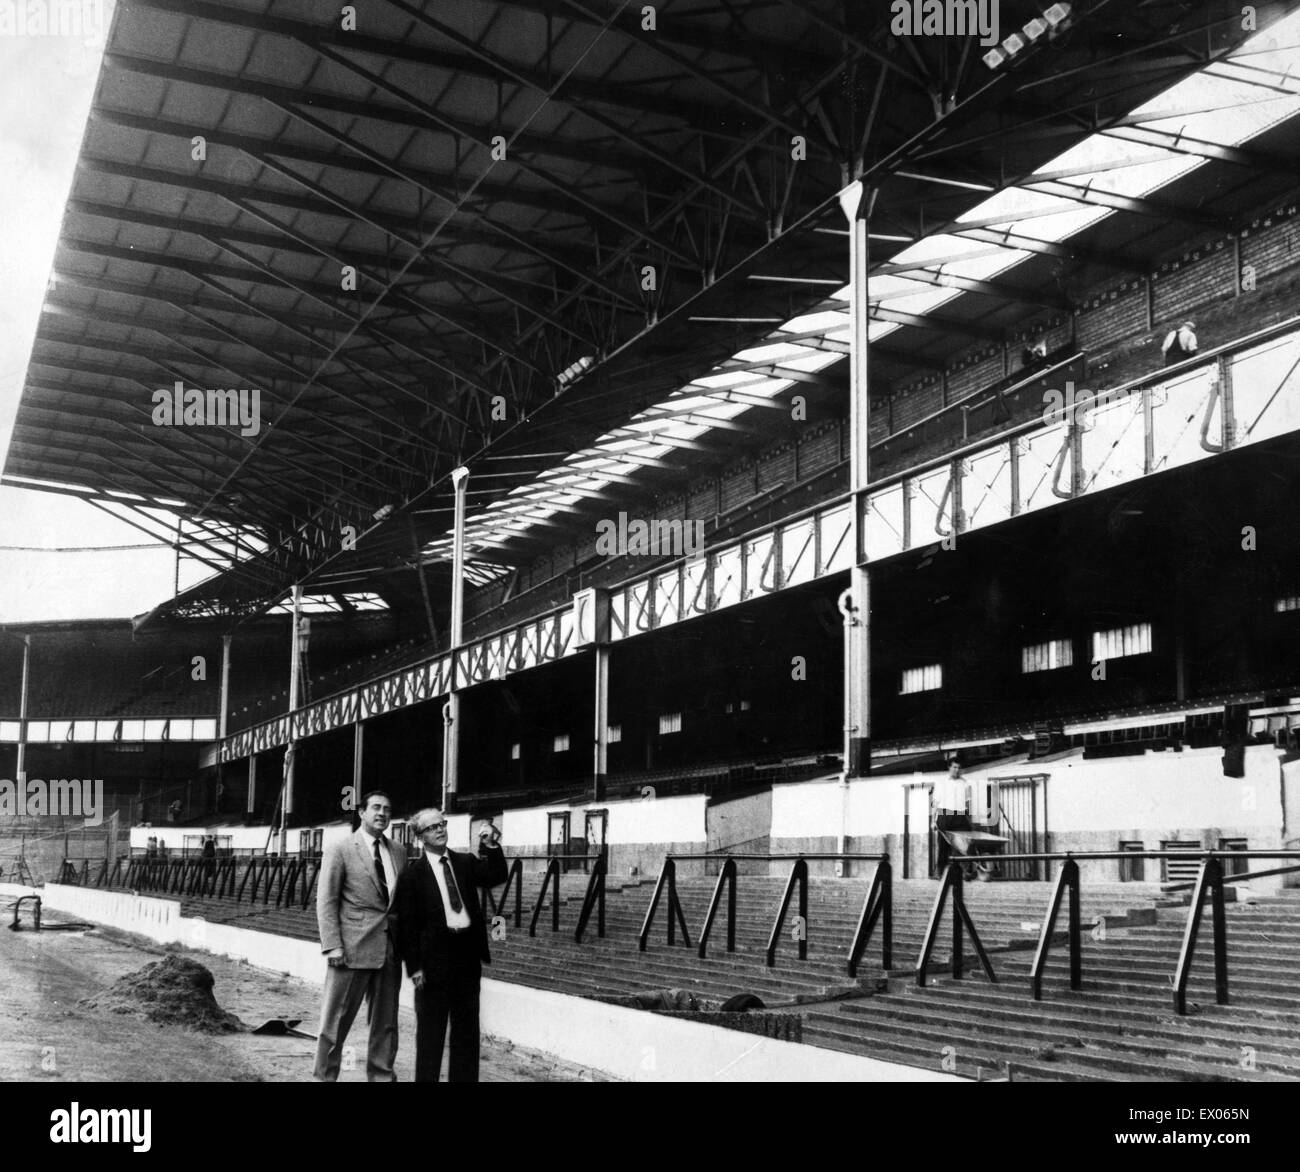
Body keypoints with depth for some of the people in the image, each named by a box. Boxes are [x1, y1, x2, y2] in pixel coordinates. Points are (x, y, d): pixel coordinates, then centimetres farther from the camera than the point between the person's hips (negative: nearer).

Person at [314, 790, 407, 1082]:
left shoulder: (397, 855, 13)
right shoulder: (340, 850, -1)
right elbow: (326, 901, -5)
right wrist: (332, 945, -14)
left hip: (389, 950, 5)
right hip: (352, 948, -5)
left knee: (386, 1023, 9)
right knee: (336, 1021, 1)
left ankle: (382, 1077, 17)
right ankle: (325, 1076, 12)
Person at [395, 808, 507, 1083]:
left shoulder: (466, 863, 10)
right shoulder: (413, 874, -3)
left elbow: (496, 877, -2)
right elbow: (407, 924, -5)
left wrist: (491, 846, -14)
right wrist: (414, 967, -10)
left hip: (468, 953, 4)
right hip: (435, 956, -4)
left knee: (467, 1026, 10)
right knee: (431, 1029, 5)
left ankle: (464, 1077, 19)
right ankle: (426, 1077, 14)